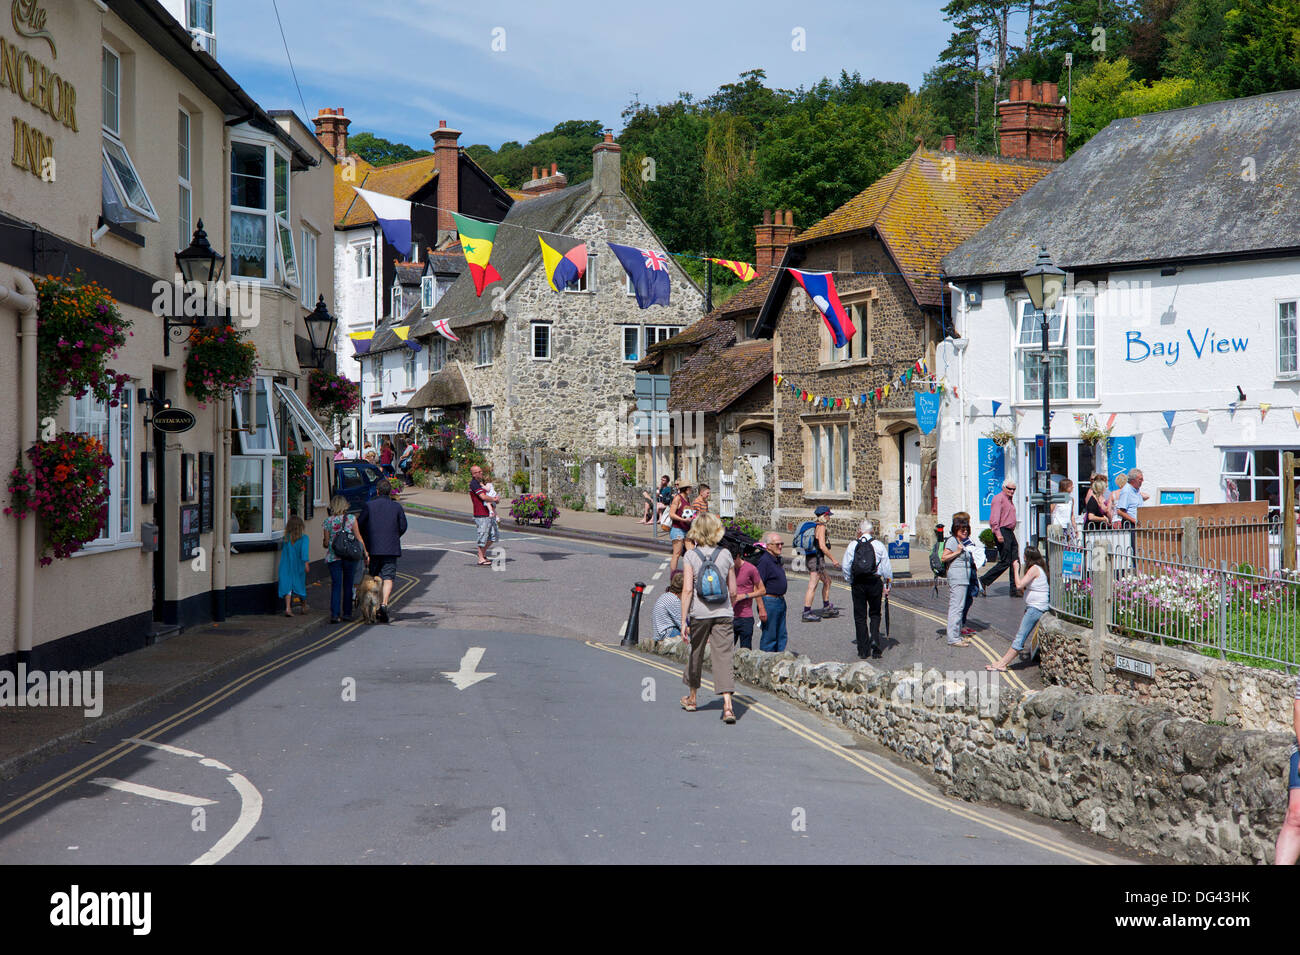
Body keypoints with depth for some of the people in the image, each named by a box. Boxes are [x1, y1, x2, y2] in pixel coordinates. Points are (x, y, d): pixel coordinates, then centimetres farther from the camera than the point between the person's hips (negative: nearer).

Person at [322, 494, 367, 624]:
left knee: (336, 585, 2)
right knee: (348, 584, 11)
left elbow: (326, 543, 2)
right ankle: (347, 613, 16)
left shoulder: (328, 521, 0)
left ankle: (335, 614, -8)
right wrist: (365, 552, 6)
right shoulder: (351, 518, -2)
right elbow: (358, 537, -2)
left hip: (333, 556, 0)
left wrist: (325, 544, 25)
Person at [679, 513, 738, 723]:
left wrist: (684, 620, -9)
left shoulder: (690, 557, -5)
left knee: (696, 653, 17)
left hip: (699, 613, -1)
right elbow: (733, 591, 5)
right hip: (723, 613, 1)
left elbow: (687, 590, -11)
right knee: (723, 657, -4)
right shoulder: (726, 554, 2)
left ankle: (692, 698, 35)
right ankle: (727, 705, -17)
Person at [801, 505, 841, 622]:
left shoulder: (814, 526, 14)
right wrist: (833, 559, -13)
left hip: (810, 559, 10)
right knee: (812, 587, -8)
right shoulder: (821, 527, -14)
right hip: (817, 559, -10)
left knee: (827, 581, 22)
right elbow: (822, 546, -21)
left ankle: (826, 608, 28)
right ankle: (806, 613, -7)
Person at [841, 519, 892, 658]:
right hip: (875, 583, 0)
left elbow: (846, 566, -2)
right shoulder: (879, 545, -1)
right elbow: (887, 567, -1)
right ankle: (874, 639, -9)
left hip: (858, 583, 0)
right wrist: (887, 585, 7)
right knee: (875, 614, 15)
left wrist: (850, 582, 11)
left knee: (860, 617, 6)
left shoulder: (852, 545, 0)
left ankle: (863, 651, 6)